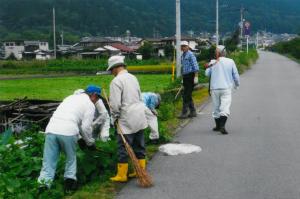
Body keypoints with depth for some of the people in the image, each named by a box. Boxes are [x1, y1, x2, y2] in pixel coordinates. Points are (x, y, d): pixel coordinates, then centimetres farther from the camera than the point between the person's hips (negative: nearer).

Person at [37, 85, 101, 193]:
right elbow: (86, 127, 3)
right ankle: (70, 180, 15)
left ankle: (44, 183, -3)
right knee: (71, 158, 18)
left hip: (51, 129, 5)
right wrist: (90, 142, 18)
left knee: (49, 160, 5)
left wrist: (79, 138, 35)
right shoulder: (89, 104, 10)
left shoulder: (71, 97, 30)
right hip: (68, 131, -4)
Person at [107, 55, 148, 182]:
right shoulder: (133, 78, 10)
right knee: (139, 146, 15)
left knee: (123, 148, 2)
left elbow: (115, 104, -17)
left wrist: (115, 118, -2)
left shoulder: (116, 81, -14)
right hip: (140, 118, 8)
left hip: (126, 120, -8)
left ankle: (121, 175, 9)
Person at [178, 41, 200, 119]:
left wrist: (196, 77, -19)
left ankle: (184, 113, -7)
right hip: (185, 77, 9)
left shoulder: (190, 54, -9)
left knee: (186, 95, -10)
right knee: (188, 95, 12)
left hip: (190, 76, -9)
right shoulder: (182, 56, 17)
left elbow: (195, 66, -14)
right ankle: (193, 112, 20)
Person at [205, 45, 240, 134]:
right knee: (225, 107, -5)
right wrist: (236, 84, 22)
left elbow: (207, 74, 8)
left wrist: (208, 66, 27)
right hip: (226, 88, -1)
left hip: (215, 88, 2)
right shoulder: (230, 62, -1)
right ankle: (222, 126, -20)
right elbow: (236, 75, 4)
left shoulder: (212, 62, -1)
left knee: (216, 108, 13)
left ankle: (218, 126, 23)